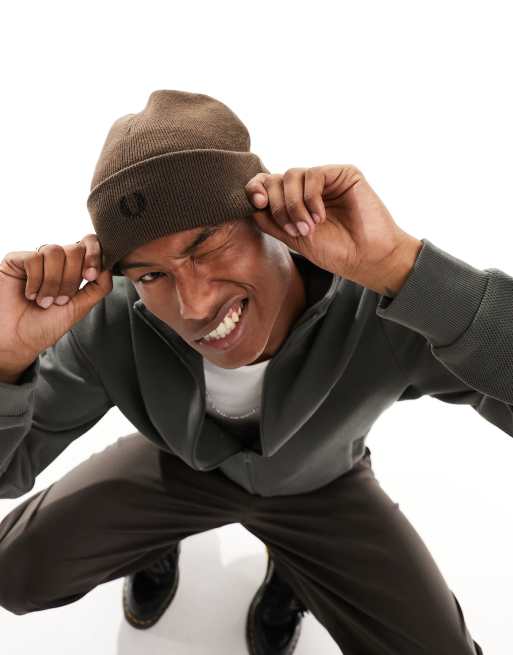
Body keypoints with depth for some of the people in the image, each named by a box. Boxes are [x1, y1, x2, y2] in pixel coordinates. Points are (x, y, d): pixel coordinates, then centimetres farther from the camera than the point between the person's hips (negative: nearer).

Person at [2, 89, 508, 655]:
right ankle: (155, 537, 23)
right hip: (182, 464, 1)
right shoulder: (110, 329, -34)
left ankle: (291, 570, 18)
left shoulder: (389, 302, -39)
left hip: (315, 482, 0)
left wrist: (396, 262, -57)